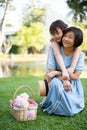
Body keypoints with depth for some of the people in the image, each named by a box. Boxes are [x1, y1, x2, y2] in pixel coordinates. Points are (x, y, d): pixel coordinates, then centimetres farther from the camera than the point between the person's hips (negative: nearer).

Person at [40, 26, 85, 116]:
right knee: (56, 83, -38)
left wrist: (59, 73, -20)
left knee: (70, 111, -20)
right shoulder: (54, 49, -11)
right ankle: (51, 105, -9)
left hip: (73, 85, 1)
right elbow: (51, 71, -13)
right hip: (58, 81, 0)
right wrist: (63, 80, -26)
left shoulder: (80, 55, -9)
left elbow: (76, 76, -12)